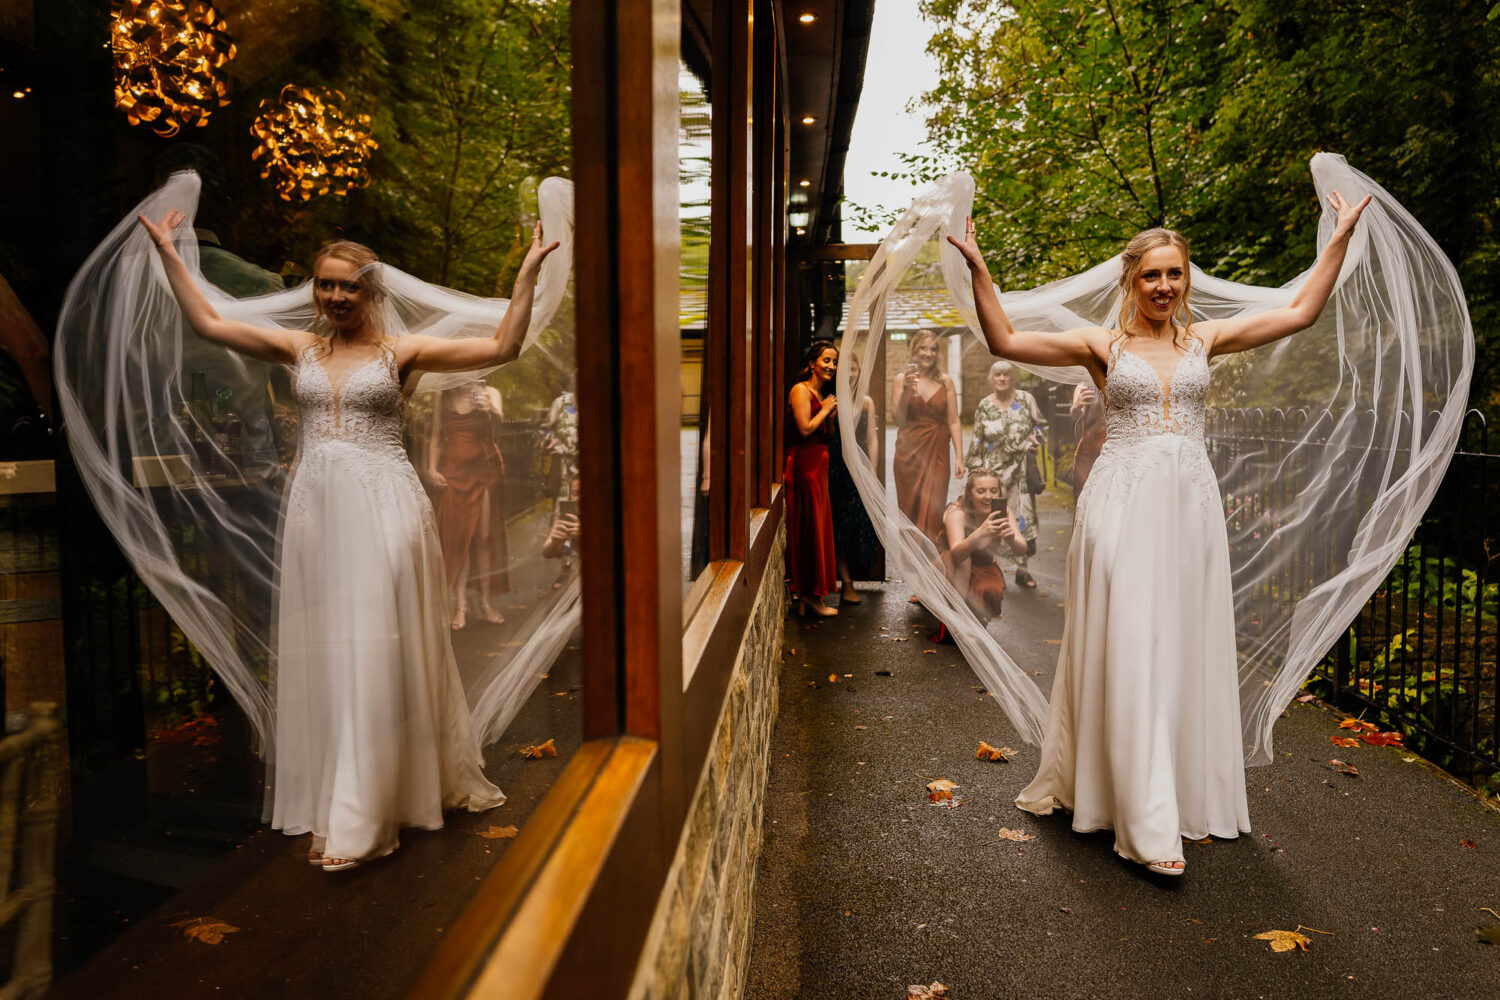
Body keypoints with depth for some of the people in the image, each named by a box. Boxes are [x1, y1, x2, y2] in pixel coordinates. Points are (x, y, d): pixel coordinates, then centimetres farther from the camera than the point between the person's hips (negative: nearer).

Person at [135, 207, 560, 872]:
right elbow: (206, 323, 10)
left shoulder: (400, 352, 2)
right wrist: (167, 251, 10)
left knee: (376, 649, -5)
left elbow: (501, 348, -5)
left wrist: (527, 273, -9)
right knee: (321, 649, 8)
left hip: (382, 508, -4)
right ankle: (330, 800, 23)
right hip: (315, 507, 4)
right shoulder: (299, 349, 12)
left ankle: (360, 820, 2)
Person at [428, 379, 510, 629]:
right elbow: (436, 436, 10)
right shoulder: (443, 397, 7)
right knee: (456, 536, -2)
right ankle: (460, 606, -1)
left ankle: (487, 602, 6)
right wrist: (432, 469, -1)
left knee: (485, 537, -1)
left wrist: (489, 409, -40)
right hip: (453, 471, 1)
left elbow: (499, 419, -18)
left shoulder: (489, 393, 1)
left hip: (485, 470, -1)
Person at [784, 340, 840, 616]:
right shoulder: (801, 390, -9)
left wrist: (832, 412, 6)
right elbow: (805, 429, -19)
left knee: (818, 526, 10)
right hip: (805, 464, -10)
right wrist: (825, 409, -7)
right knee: (811, 527, -6)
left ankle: (808, 594, 17)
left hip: (818, 464, 10)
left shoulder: (821, 394, 18)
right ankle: (811, 596, 1)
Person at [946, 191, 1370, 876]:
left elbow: (1301, 312, 14)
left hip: (1191, 503, 4)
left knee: (1187, 646, 8)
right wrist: (978, 270, -10)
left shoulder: (1204, 339, 12)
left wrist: (1341, 235, 14)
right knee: (1128, 649, -6)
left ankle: (1192, 795, 25)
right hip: (1125, 503, -4)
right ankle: (1148, 825, -2)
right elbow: (1006, 342, -5)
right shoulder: (1103, 344, 2)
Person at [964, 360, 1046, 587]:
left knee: (1022, 514, -2)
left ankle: (1022, 569, 7)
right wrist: (975, 467, 5)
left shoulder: (1025, 399, 3)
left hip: (1020, 467, 0)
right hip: (994, 468, 0)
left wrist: (1033, 439, -7)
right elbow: (977, 440, 8)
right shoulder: (984, 406, 5)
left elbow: (1039, 425, 13)